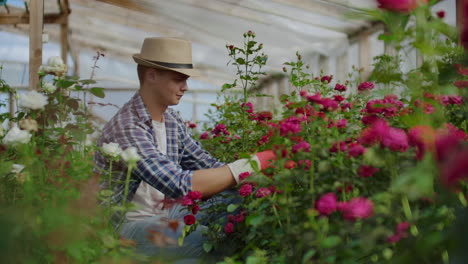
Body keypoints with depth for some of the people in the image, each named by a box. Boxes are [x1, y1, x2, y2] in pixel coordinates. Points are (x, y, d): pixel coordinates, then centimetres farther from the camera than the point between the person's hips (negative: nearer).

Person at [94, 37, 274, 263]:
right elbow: (179, 185, -33)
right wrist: (249, 165, -28)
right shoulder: (126, 126, -26)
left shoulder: (173, 121, 3)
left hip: (162, 211, 9)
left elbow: (209, 166, 3)